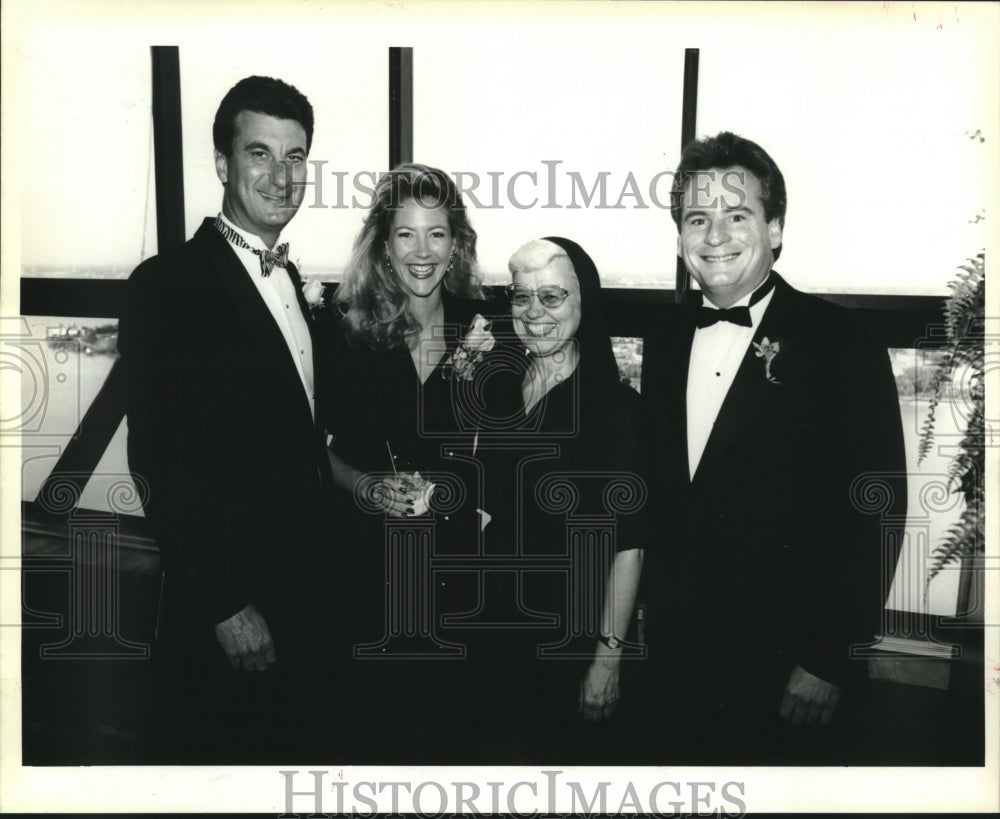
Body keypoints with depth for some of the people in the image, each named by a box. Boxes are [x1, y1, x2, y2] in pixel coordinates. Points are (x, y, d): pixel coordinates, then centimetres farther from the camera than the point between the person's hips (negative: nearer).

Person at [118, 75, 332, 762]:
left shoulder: (289, 279, 10)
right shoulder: (169, 286, -16)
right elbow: (160, 462, -19)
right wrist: (224, 607, -19)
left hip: (297, 594, 7)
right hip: (219, 611, -7)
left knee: (275, 750, 20)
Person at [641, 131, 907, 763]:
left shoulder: (842, 345, -11)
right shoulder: (665, 346, 7)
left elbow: (875, 513, -13)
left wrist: (830, 665, -14)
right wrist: (659, 617, 7)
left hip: (790, 672, -5)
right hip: (676, 659, 5)